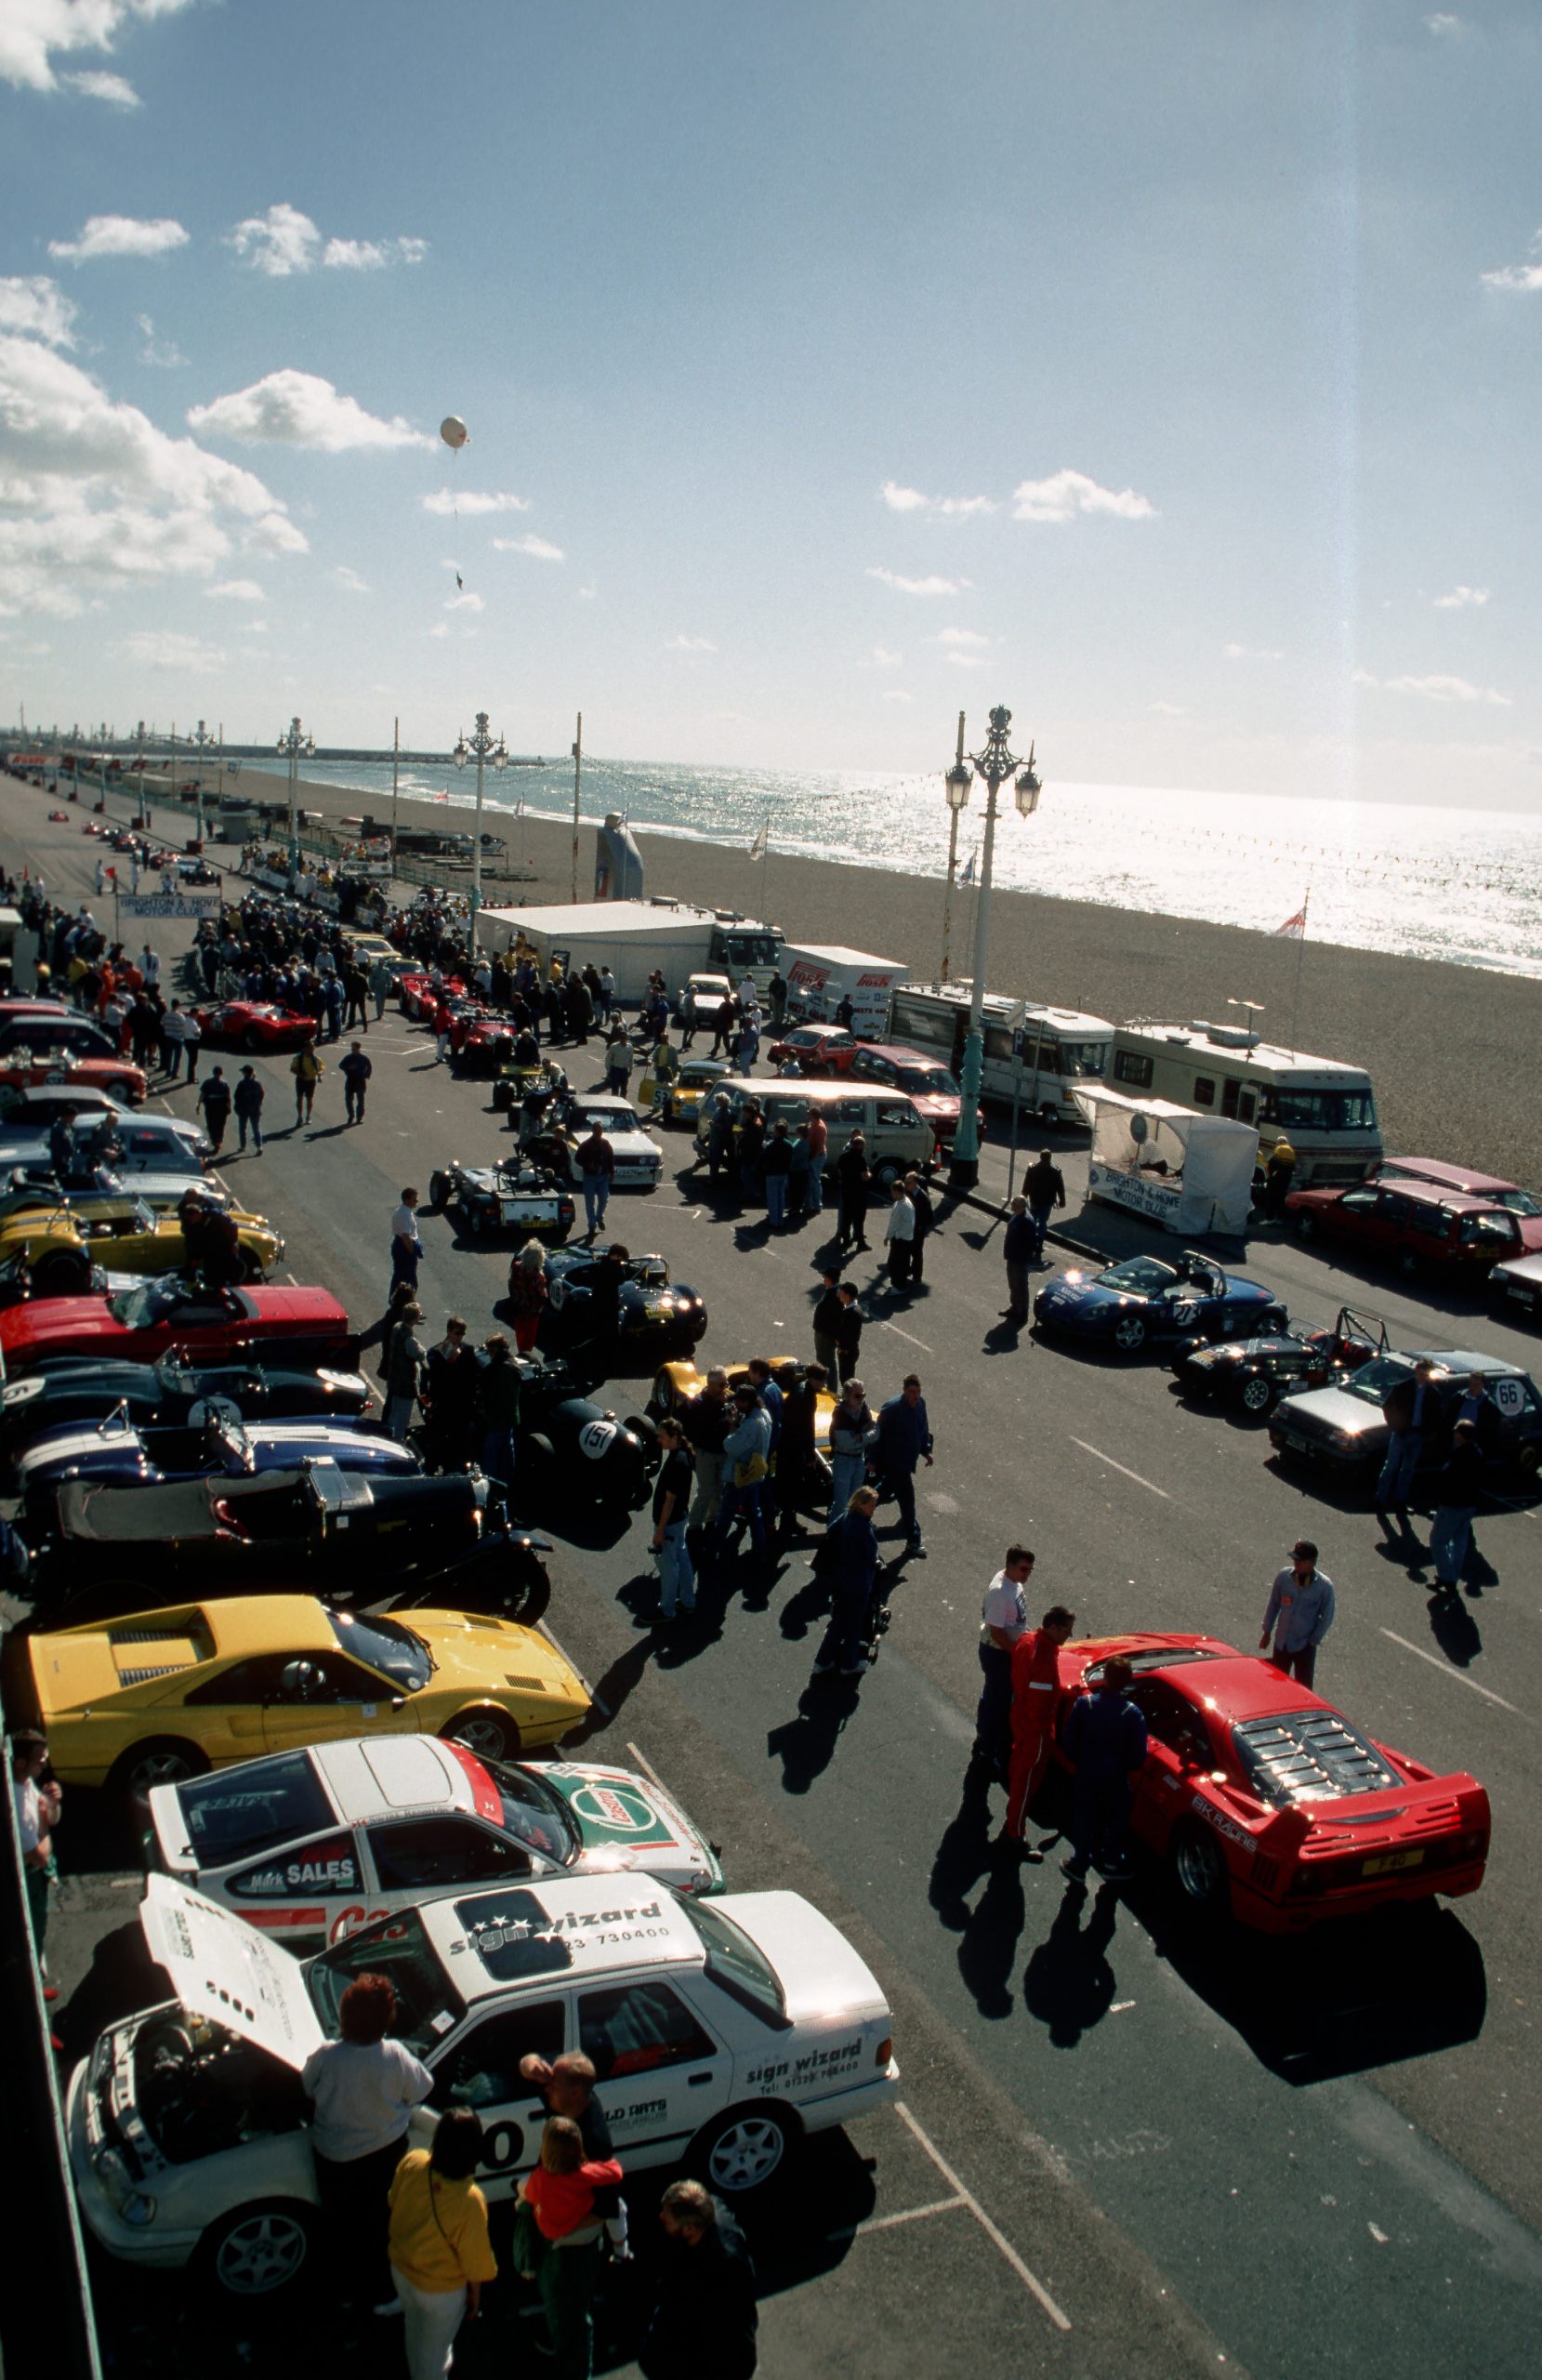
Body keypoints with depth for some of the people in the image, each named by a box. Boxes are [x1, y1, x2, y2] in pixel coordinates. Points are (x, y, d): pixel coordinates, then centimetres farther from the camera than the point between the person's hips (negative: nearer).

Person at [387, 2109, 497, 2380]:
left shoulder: (411, 2163, -26)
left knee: (414, 2327, 34)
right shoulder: (470, 2200, -38)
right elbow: (475, 2259, -22)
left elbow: (393, 2202, -4)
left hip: (400, 2268, 5)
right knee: (434, 2351, 23)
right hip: (440, 2289, -5)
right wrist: (476, 2296, -2)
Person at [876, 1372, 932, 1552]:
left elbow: (924, 1428, 15)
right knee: (907, 1498, -6)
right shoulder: (892, 1408, -23)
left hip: (909, 1459, 7)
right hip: (894, 1461, -7)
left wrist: (926, 1451, 17)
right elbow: (879, 1434, -15)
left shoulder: (921, 1403, -1)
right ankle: (913, 1541, 1)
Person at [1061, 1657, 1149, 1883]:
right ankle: (1111, 1861, 35)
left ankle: (1080, 1864, 25)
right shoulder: (1132, 1713, -17)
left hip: (1086, 1773, 1)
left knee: (1084, 1819, 16)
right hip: (1116, 1777, -1)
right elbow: (1139, 1753, -11)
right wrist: (1126, 1766, 8)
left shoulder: (1084, 1703, -16)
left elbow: (1069, 1739, -8)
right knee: (1116, 1819, 21)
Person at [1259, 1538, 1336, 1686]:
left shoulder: (1324, 1586, -17)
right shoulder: (1283, 1576, -11)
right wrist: (1267, 1632, 7)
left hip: (1305, 1646, -2)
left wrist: (1313, 1640, -7)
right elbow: (1274, 1604, 2)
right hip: (1282, 1642, 2)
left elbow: (1327, 1617, -6)